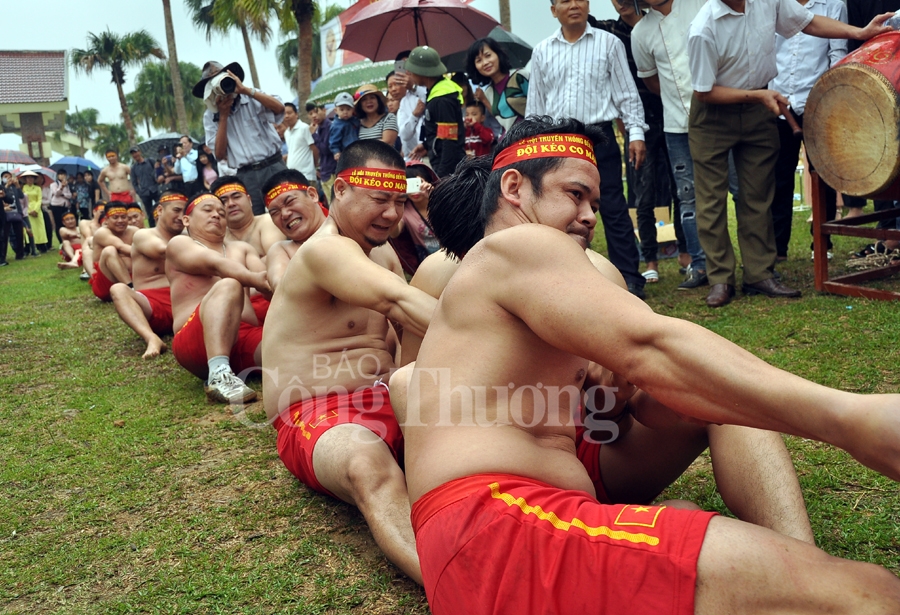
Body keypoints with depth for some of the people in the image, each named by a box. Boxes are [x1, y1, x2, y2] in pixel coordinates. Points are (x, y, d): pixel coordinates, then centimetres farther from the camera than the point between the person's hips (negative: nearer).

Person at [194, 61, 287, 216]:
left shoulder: (252, 98, 3)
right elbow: (219, 155, -3)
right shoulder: (210, 116, 6)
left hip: (273, 167, -1)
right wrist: (223, 116, -8)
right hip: (246, 176, 1)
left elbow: (279, 108, -17)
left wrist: (245, 90, -20)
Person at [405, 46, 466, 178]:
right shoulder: (437, 90, 7)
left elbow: (450, 141, -21)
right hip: (441, 164, 10)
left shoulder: (442, 100, -21)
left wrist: (443, 176, -21)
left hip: (448, 168, -10)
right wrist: (427, 145, 19)